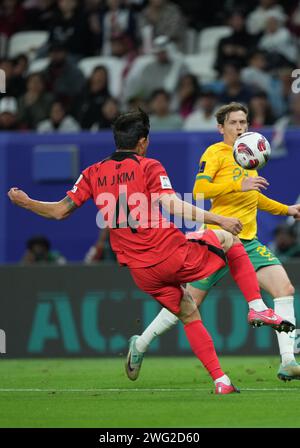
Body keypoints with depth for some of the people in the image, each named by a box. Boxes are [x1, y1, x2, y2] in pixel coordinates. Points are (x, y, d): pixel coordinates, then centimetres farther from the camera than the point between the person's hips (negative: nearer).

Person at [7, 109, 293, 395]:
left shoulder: (93, 174, 8)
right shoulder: (149, 167, -4)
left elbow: (60, 211, 8)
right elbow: (171, 205, -18)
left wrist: (24, 202, 25)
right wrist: (218, 220, -19)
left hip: (142, 272, 4)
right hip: (175, 256, -4)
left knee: (189, 315, 20)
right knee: (228, 239, 20)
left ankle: (221, 381, 10)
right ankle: (257, 308, 9)